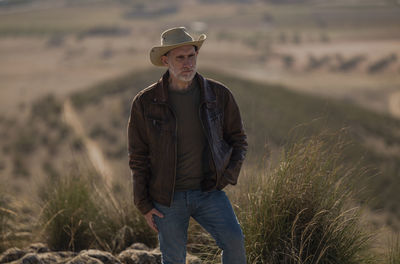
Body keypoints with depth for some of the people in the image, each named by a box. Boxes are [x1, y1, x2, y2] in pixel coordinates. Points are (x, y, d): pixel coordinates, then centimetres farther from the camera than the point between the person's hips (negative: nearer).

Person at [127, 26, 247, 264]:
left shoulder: (219, 95, -3)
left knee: (234, 240, -20)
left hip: (209, 191, 0)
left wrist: (230, 173, -7)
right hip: (168, 198, 0)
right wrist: (144, 205, -2)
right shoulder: (146, 102, -6)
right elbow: (138, 156, 1)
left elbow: (238, 139, 10)